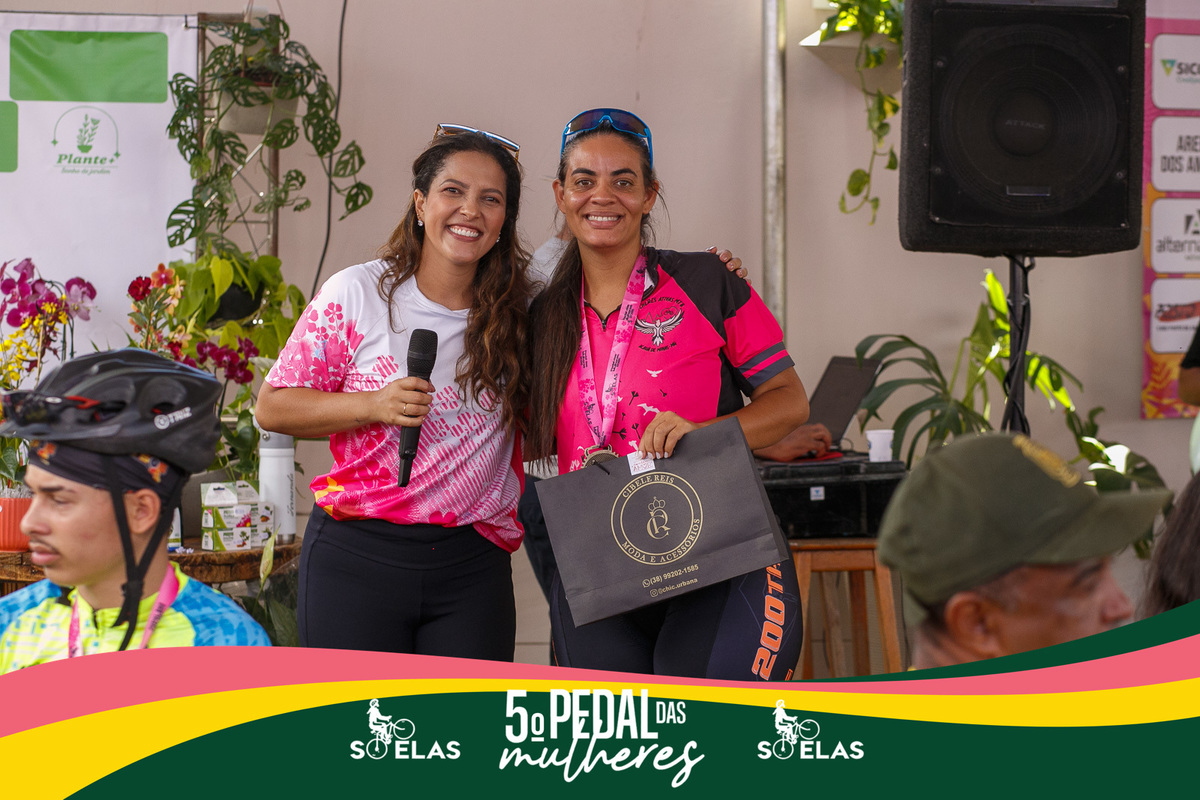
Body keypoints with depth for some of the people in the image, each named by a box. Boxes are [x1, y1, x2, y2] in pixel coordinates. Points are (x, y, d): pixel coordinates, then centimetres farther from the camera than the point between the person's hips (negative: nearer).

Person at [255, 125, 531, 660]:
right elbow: (272, 407, 0)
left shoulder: (516, 314, 6)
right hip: (359, 557, -2)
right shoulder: (357, 294, -1)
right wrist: (374, 405, -12)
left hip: (472, 570, 2)